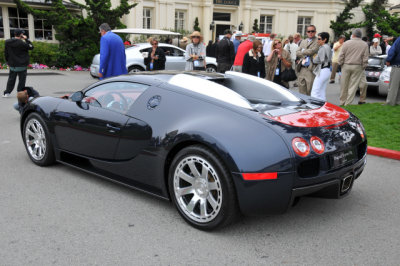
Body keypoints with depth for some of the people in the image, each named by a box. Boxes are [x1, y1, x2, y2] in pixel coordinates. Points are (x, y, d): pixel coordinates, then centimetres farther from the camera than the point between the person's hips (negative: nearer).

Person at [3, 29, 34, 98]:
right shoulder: (22, 43, -18)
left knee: (11, 79, 15)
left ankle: (7, 93, 15)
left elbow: (6, 54, 9)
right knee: (22, 80, 5)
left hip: (12, 65, 5)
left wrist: (8, 61, 20)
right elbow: (31, 47, -6)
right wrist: (26, 39, -2)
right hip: (22, 65, -5)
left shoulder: (7, 42, 2)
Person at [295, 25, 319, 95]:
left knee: (310, 89, -6)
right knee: (301, 89, 8)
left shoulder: (317, 42, -1)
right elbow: (297, 53, 11)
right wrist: (304, 56, -7)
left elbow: (312, 51, -14)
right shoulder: (303, 42, 20)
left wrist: (302, 51, 1)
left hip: (311, 69, -6)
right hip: (301, 69, 6)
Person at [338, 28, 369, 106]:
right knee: (353, 86, 3)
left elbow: (341, 56, -2)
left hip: (346, 66, 0)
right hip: (357, 67, 0)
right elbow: (365, 59, 0)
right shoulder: (365, 45, 1)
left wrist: (340, 64, 11)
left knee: (344, 85, 9)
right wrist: (363, 67, 11)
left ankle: (342, 102, 18)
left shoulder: (347, 43, -2)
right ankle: (348, 104, 3)